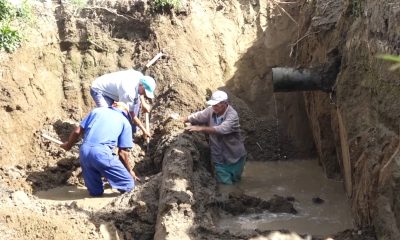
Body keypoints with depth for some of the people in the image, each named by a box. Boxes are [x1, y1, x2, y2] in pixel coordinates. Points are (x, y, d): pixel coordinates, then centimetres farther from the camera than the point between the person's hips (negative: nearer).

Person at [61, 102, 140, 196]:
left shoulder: (96, 110, 22)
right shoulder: (125, 123, 14)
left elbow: (77, 131, 17)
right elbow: (123, 152, 10)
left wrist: (69, 144, 36)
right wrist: (130, 171, 26)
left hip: (84, 151, 4)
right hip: (102, 153, -4)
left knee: (95, 192, 20)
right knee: (128, 184, 2)